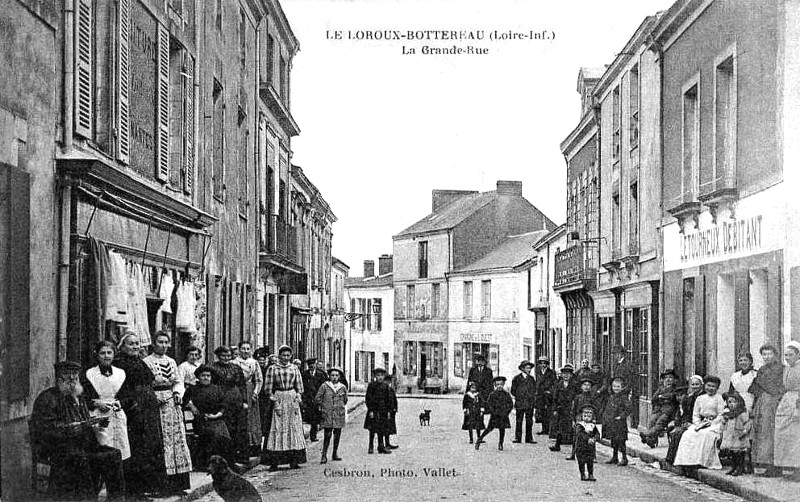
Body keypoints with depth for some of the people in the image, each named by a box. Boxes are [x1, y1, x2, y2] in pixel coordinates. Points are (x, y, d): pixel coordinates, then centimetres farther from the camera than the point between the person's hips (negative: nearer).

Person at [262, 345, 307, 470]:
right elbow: (268, 388, -1)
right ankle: (274, 461, -6)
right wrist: (275, 403, -8)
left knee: (294, 429, 1)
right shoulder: (272, 369, 1)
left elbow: (299, 387, 12)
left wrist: (297, 400, 0)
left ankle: (294, 460, 5)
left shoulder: (294, 368, 9)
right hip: (279, 399, -3)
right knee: (278, 429, -6)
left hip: (292, 399, 3)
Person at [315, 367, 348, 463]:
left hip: (339, 415, 3)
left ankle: (335, 454, 19)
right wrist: (323, 407, 6)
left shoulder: (343, 387, 6)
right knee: (327, 435, -8)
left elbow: (345, 400, 22)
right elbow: (317, 398, 5)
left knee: (337, 435, 6)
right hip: (327, 415, -3)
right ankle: (324, 456, -5)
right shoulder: (324, 386, -2)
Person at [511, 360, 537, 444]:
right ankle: (517, 438, 2)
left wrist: (533, 397, 5)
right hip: (520, 403, -3)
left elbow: (534, 390, 19)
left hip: (530, 403, 3)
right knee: (519, 421, -2)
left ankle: (529, 438, 6)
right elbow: (513, 391, 5)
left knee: (529, 421, 2)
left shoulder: (531, 379, 13)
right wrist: (518, 397, -2)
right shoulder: (516, 378, 2)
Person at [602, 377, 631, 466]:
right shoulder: (611, 397, 13)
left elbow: (628, 408, -16)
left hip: (620, 423, -7)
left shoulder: (624, 397, -9)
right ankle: (614, 457, 24)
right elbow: (607, 408, 21)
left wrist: (621, 416, -18)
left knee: (621, 440, -6)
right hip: (610, 423, 7)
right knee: (613, 440, 14)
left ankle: (624, 459, 1)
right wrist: (605, 416, 10)